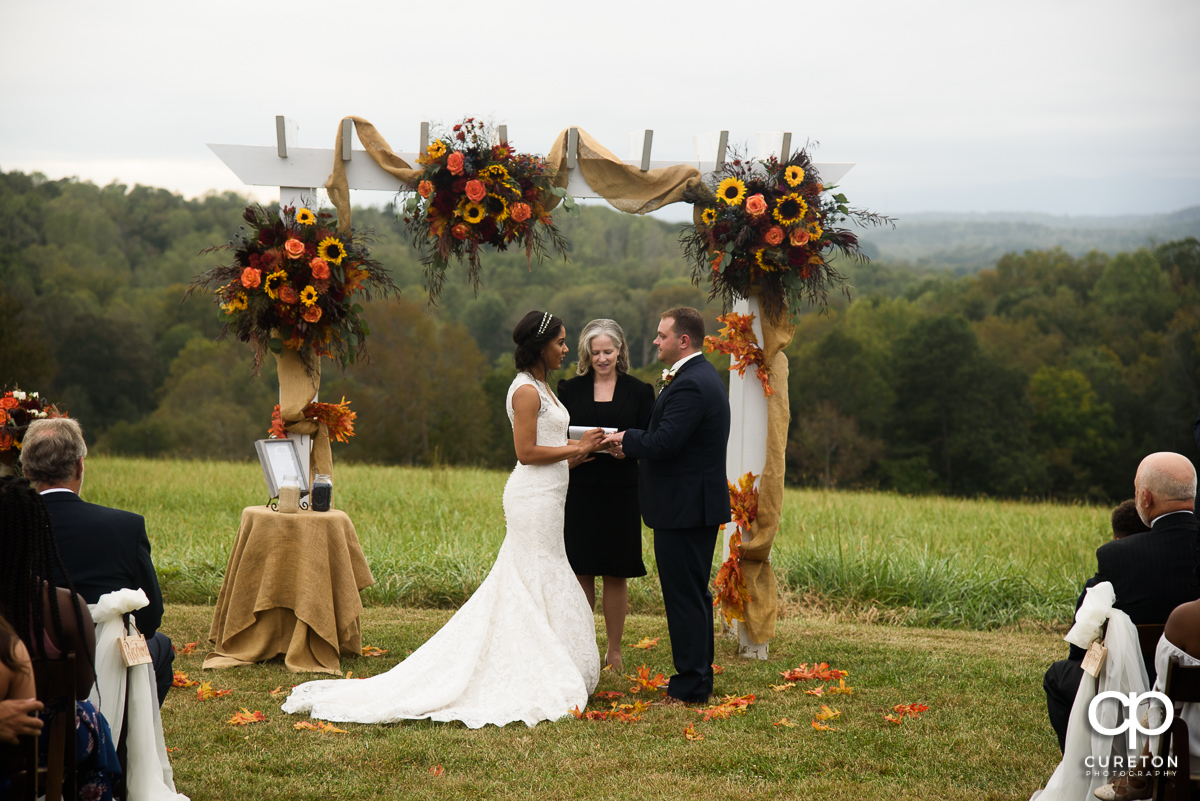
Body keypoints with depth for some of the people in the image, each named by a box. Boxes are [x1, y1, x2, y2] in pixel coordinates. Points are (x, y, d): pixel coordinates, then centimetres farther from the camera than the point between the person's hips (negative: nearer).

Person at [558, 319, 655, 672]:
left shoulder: (638, 391, 6)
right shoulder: (570, 389, 8)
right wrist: (569, 456, -14)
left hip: (621, 493, -1)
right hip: (580, 492, 1)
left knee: (616, 574, 4)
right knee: (581, 573, 2)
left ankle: (614, 650, 12)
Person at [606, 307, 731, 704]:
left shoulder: (689, 385, -20)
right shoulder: (703, 376, 15)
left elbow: (663, 444, -25)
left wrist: (626, 438, -7)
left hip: (684, 507, -11)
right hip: (700, 506, 11)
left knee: (684, 597, -5)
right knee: (694, 594, 17)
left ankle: (690, 686, 0)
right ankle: (699, 677, 25)